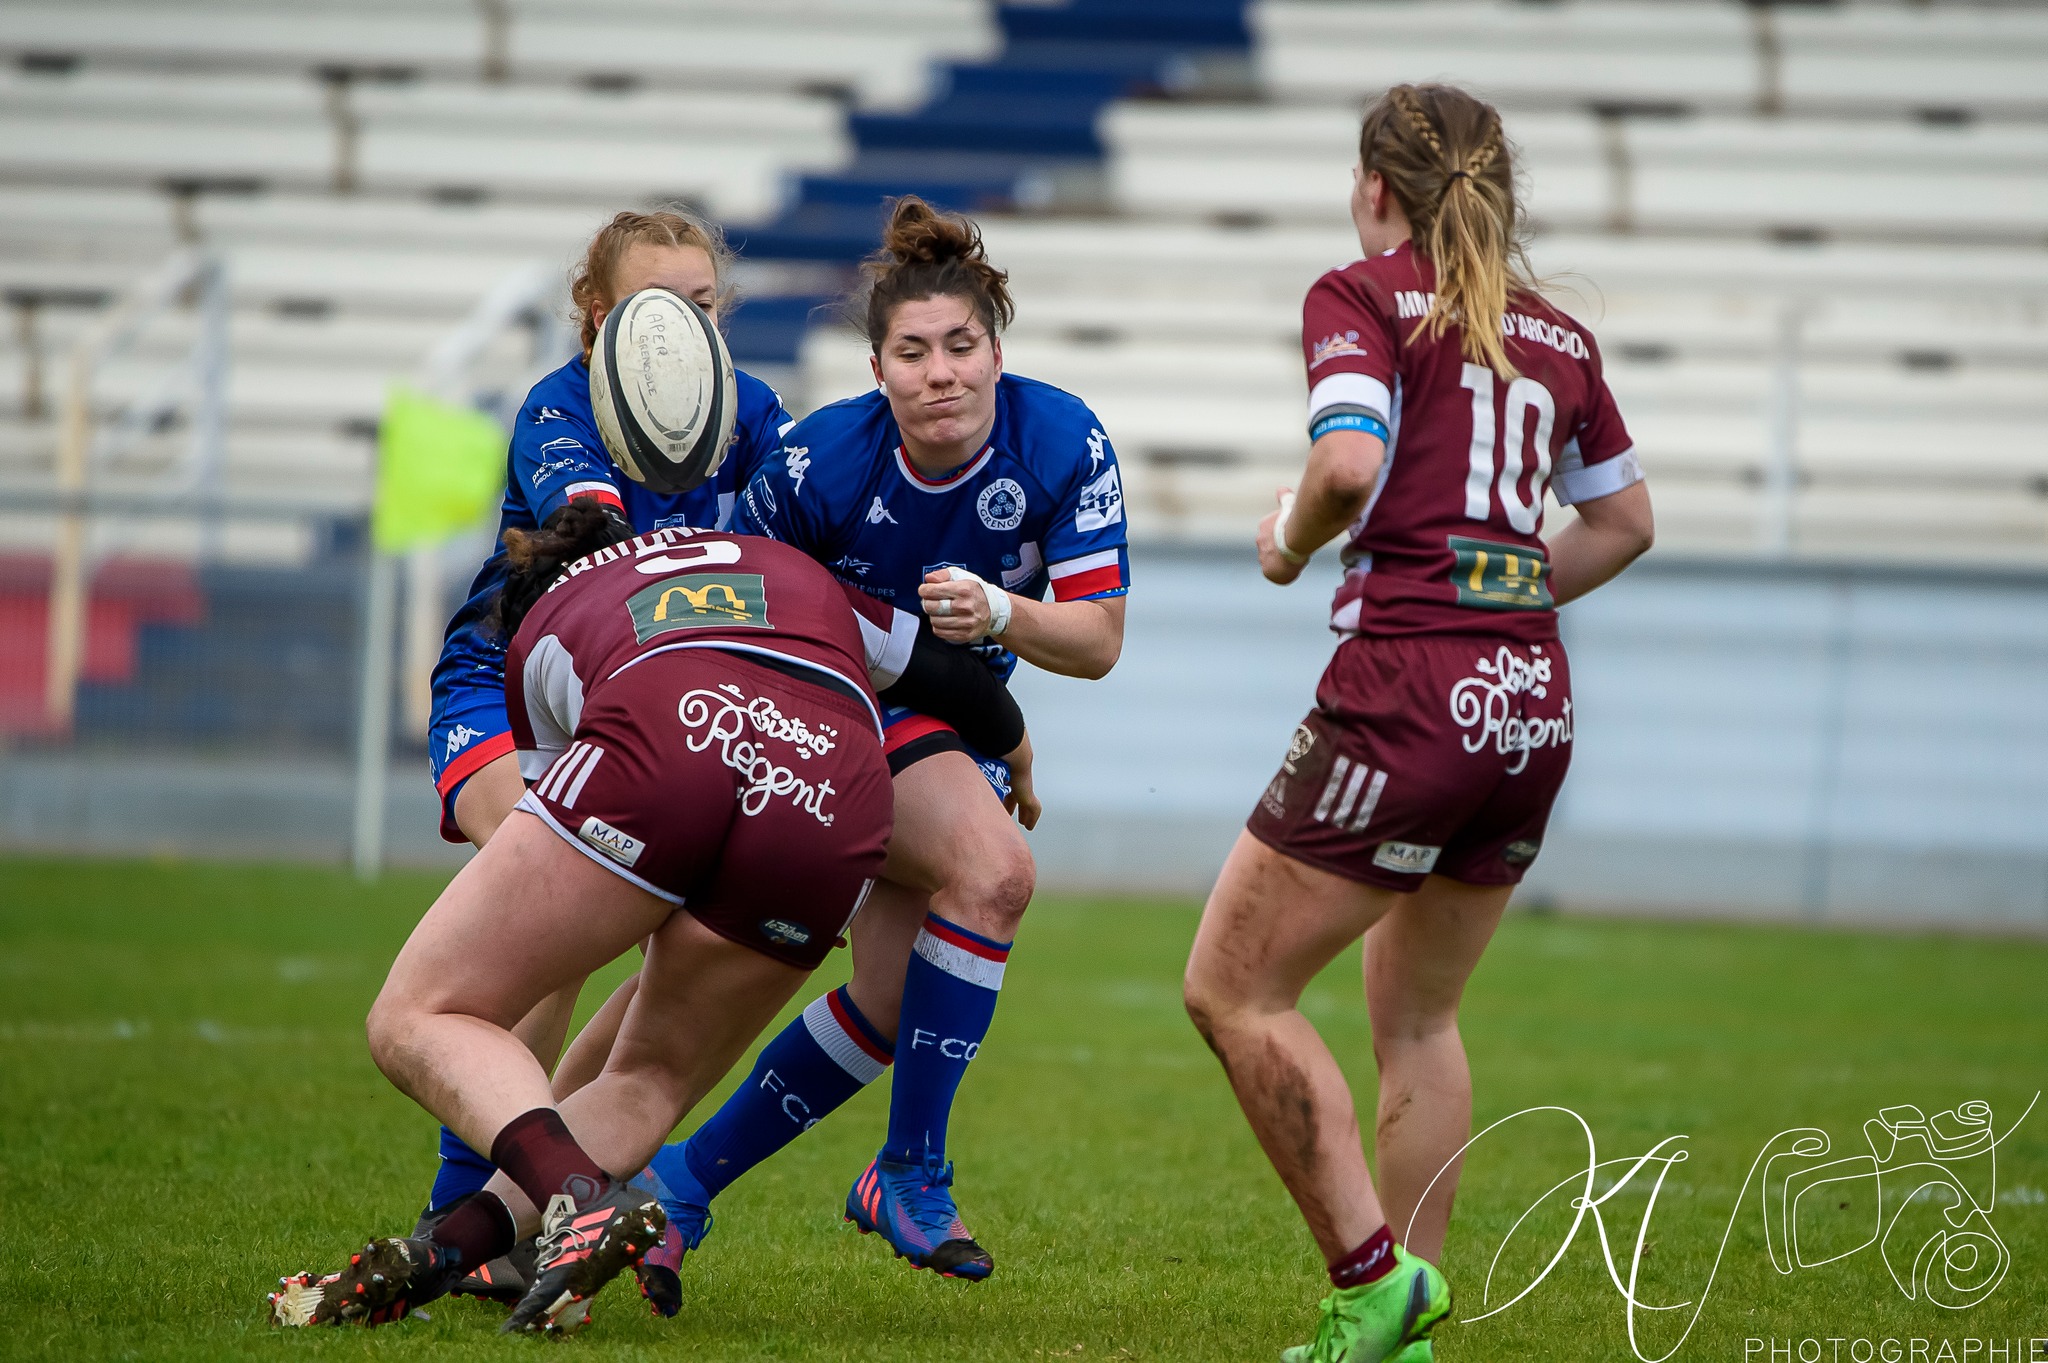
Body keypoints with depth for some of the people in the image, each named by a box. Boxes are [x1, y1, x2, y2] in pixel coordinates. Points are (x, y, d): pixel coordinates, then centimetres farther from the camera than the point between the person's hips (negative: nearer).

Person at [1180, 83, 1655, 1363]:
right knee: (1416, 1011, 20)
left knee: (1234, 987, 3)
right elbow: (1625, 519, 27)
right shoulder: (1556, 332, 17)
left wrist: (1291, 539, 0)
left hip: (1409, 691, -7)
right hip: (1537, 696, 7)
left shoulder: (1363, 297, -2)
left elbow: (1350, 462, -19)